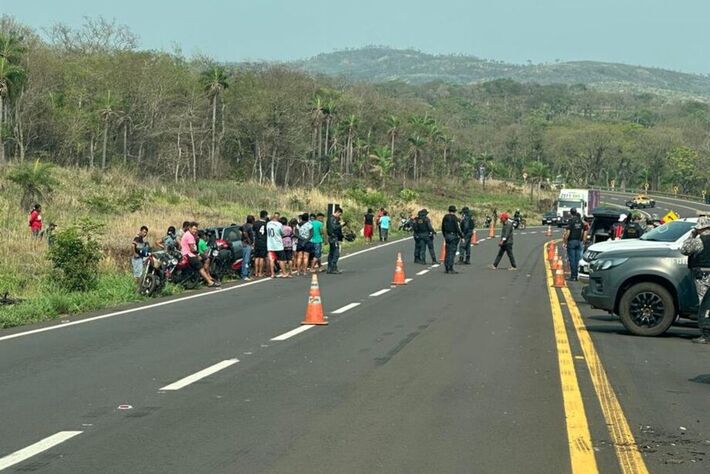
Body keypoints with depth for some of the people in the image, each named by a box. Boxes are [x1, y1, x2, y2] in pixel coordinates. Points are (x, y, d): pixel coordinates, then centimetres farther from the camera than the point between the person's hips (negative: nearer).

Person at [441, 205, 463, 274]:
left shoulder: (445, 217, 9)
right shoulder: (454, 218, -11)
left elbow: (442, 228, 15)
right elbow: (457, 228, -15)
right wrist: (462, 236, -8)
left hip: (447, 236, 6)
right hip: (454, 236, -6)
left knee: (447, 252, 11)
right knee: (452, 252, -6)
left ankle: (446, 268, 13)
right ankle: (450, 269, -8)